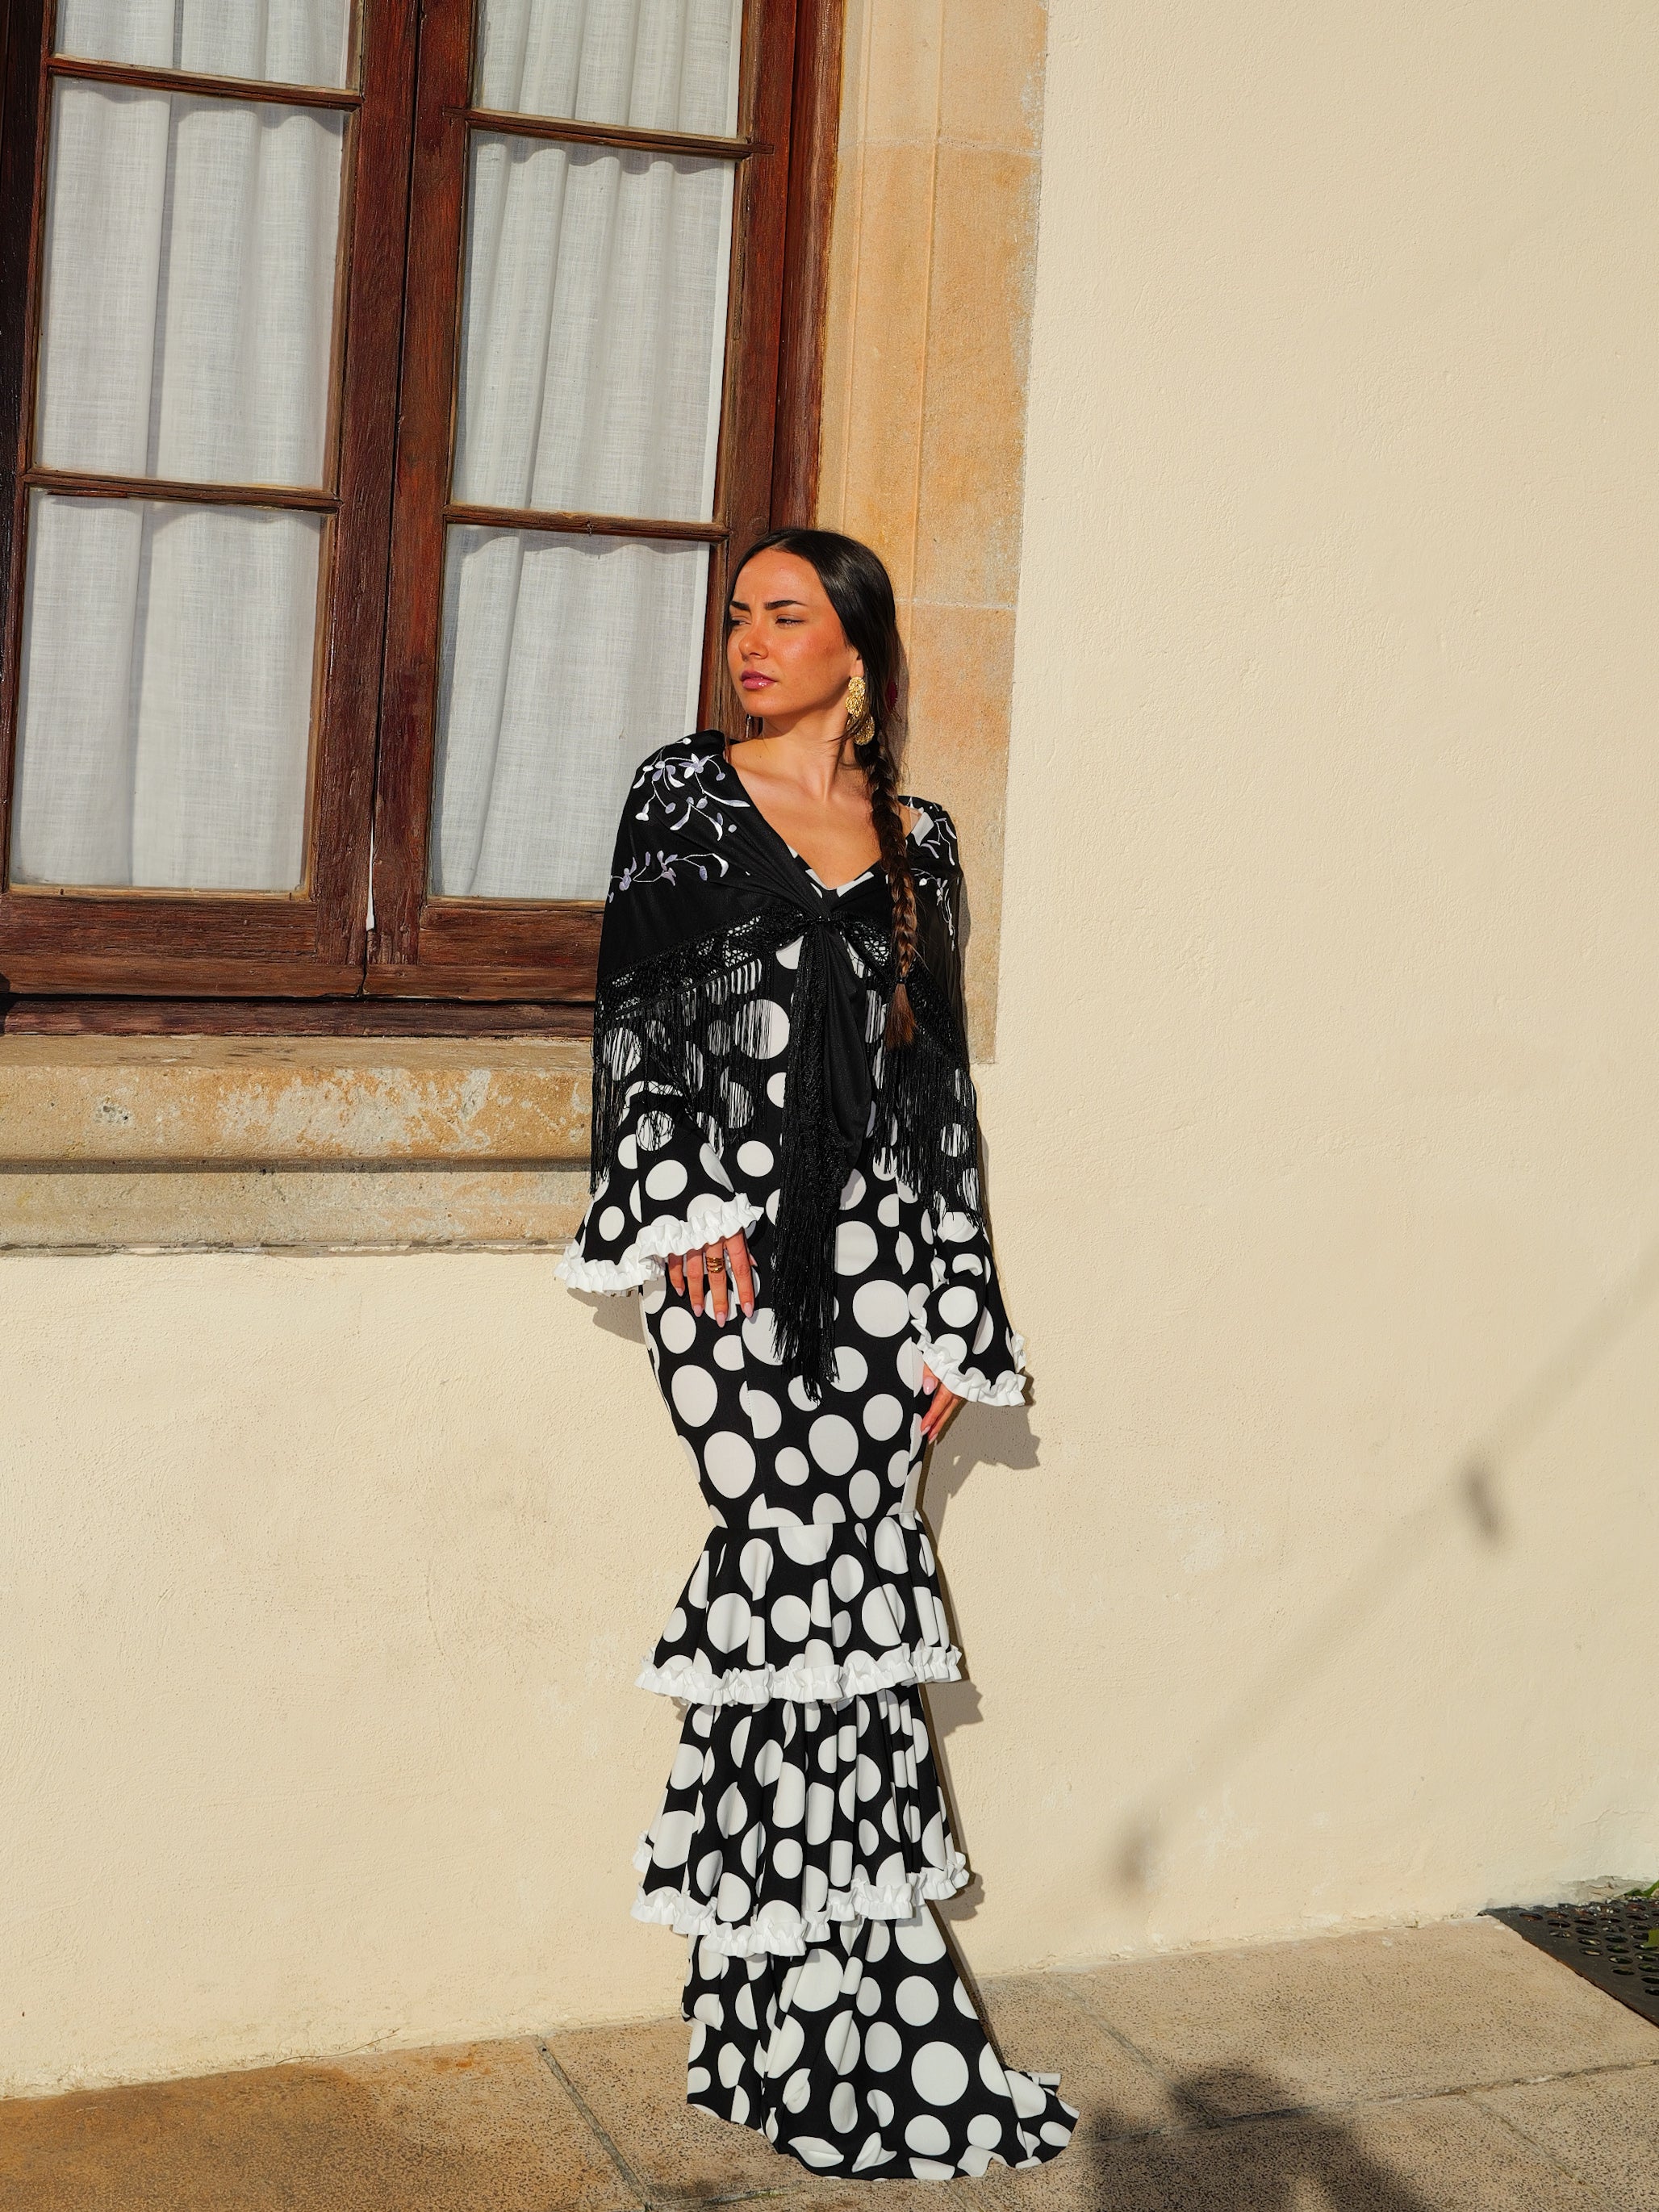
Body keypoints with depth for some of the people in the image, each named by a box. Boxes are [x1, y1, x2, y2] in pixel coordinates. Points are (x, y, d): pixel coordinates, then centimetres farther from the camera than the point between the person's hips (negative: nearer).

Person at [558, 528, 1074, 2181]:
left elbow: (939, 1075, 14)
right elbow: (633, 1011, 1)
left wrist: (956, 1318, 10)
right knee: (826, 1581, -9)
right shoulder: (683, 795, 8)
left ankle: (762, 2020, 11)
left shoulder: (915, 839, 15)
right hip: (730, 1244, -3)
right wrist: (688, 1206, -12)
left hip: (868, 1245, 3)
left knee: (798, 1607, 0)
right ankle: (871, 2047, 0)